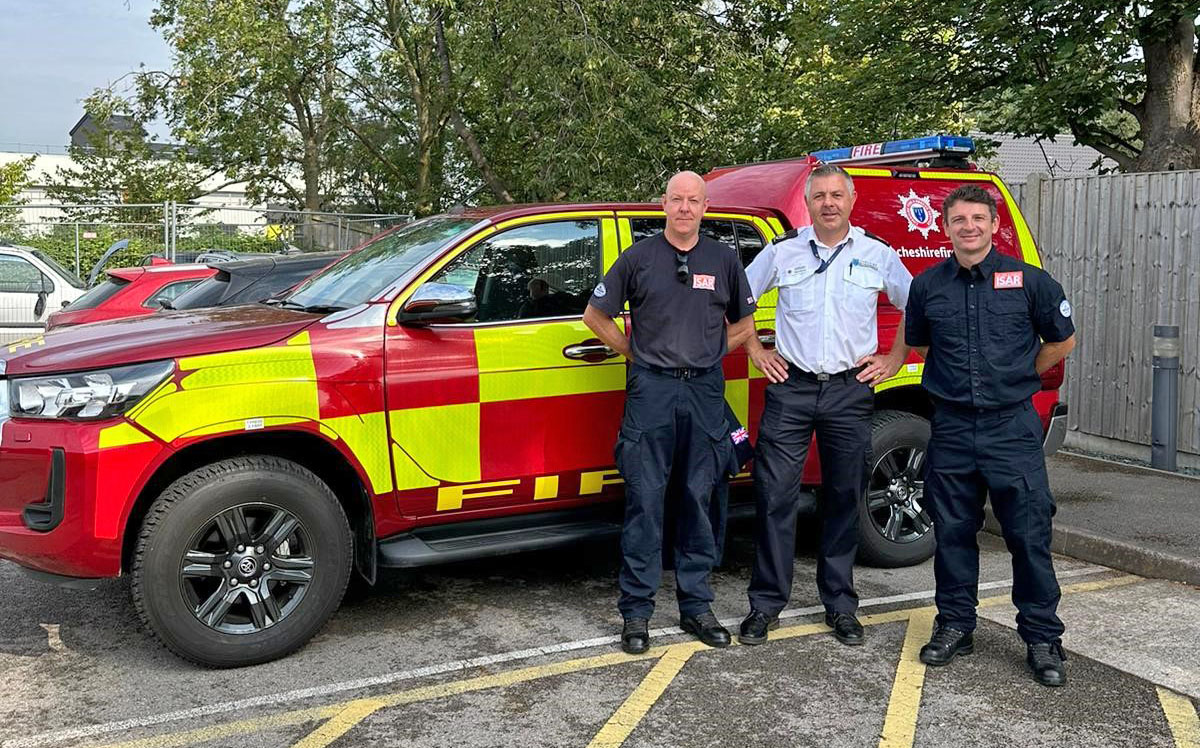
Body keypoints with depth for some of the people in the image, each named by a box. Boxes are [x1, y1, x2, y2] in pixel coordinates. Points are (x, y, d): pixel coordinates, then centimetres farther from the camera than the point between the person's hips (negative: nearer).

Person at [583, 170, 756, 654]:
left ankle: (696, 605, 18)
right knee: (645, 501, -2)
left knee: (699, 501, 7)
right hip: (651, 390, -2)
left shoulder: (724, 260, 10)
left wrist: (707, 355, 7)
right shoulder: (639, 258, 4)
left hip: (705, 391, 2)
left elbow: (744, 323, 18)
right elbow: (595, 315, 10)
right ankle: (636, 612, 6)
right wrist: (634, 353, 4)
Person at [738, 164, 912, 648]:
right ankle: (766, 604, 8)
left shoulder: (878, 255, 5)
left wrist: (894, 360, 7)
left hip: (850, 391, 1)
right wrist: (756, 352, 7)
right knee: (774, 495, -3)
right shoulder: (782, 252, 4)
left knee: (845, 500, 8)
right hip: (790, 389, -1)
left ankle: (840, 606, 20)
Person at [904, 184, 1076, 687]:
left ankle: (1042, 638, 12)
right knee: (952, 532, 9)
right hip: (952, 426, 2)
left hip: (1012, 425, -2)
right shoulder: (928, 286, 5)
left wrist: (1018, 378, 10)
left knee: (1029, 534, 0)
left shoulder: (1029, 281, 0)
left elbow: (1062, 341, 11)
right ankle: (955, 626, 23)